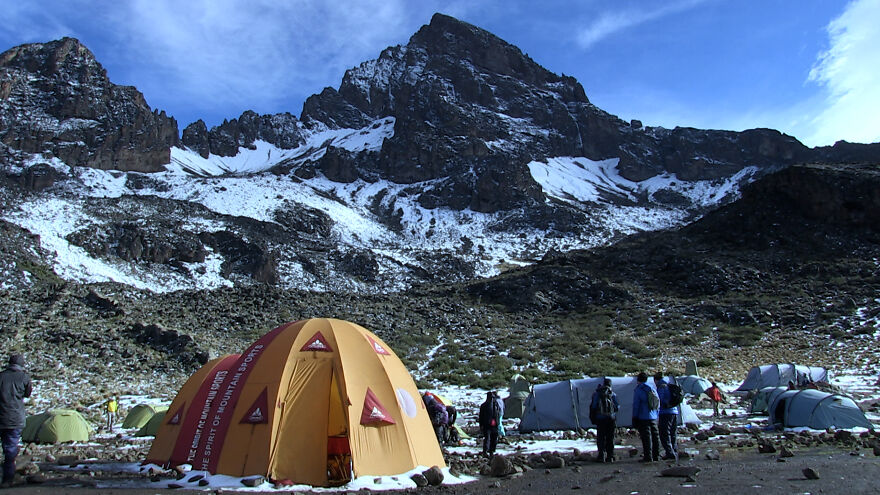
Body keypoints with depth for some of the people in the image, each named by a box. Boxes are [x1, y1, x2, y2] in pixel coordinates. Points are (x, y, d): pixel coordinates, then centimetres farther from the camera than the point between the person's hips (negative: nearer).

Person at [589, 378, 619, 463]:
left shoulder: (597, 394, 0)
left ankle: (601, 456, -2)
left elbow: (593, 407, -1)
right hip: (611, 419, 1)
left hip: (600, 418, -1)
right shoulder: (613, 394, 2)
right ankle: (610, 456, 10)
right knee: (610, 438, 9)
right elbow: (617, 407, 7)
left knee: (601, 438, 4)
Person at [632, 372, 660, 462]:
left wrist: (634, 418, -5)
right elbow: (658, 405, 17)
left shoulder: (638, 390, -9)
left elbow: (635, 405, -10)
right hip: (653, 417, 7)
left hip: (643, 417, -7)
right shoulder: (652, 389, 12)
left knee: (646, 437, -5)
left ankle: (648, 457, -6)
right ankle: (656, 456, 16)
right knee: (655, 435, 11)